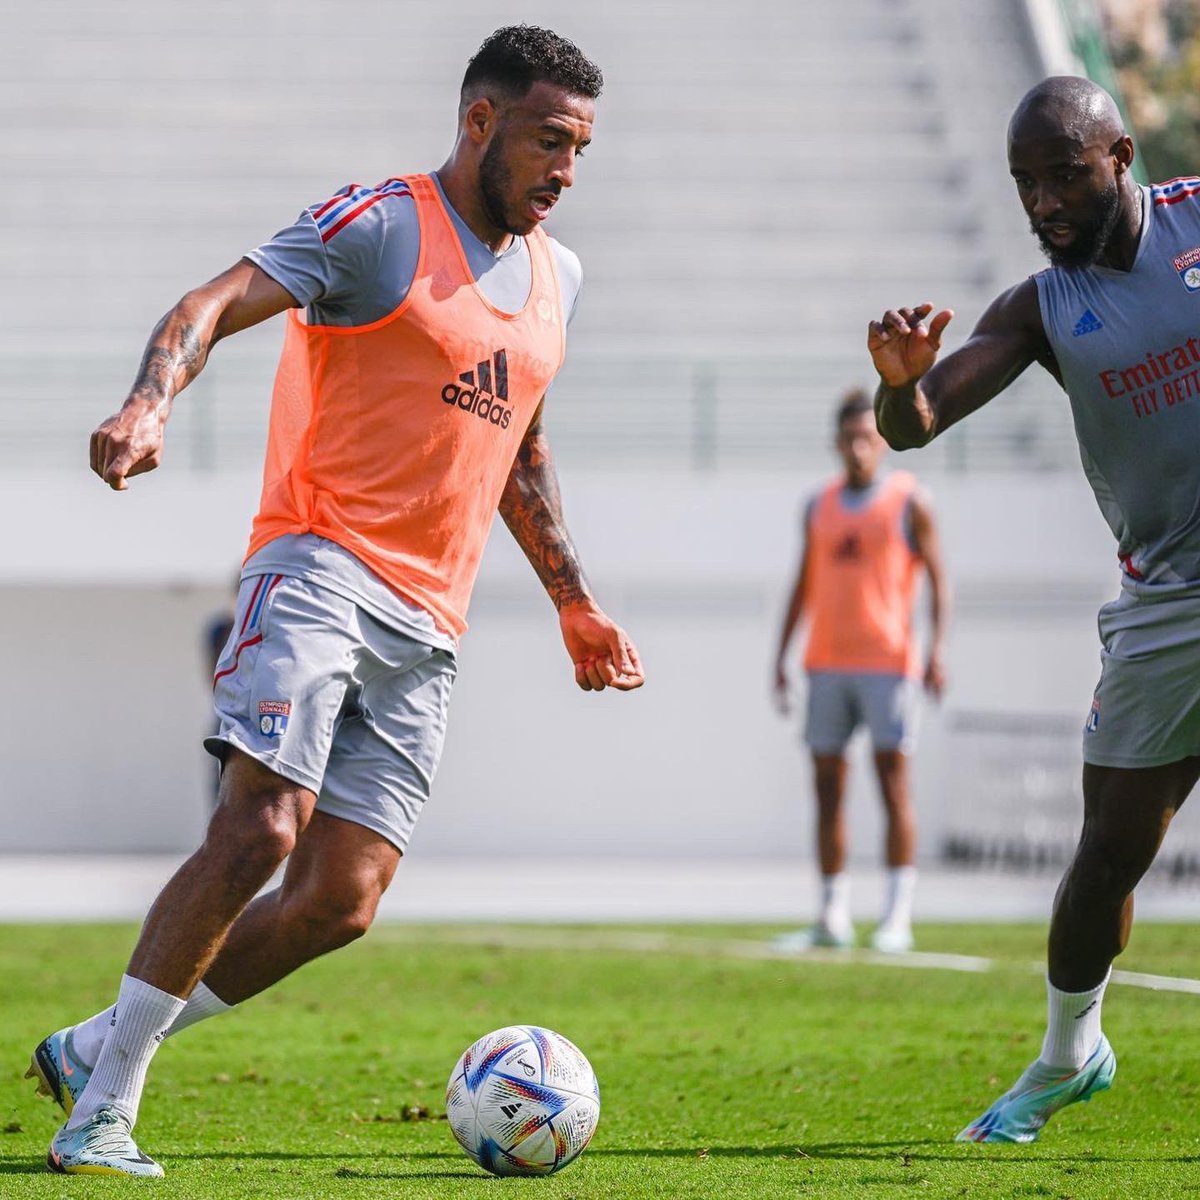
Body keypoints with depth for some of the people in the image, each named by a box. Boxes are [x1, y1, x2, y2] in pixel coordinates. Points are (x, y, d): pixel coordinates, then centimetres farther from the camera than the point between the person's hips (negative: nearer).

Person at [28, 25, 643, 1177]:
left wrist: (574, 604, 30)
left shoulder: (554, 276, 19)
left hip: (426, 632, 7)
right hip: (321, 566, -7)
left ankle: (94, 1048, 11)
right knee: (259, 831, -22)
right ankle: (100, 1113, -13)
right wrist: (150, 402, -35)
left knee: (341, 902, -3)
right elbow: (215, 302, -16)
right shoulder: (381, 225, -4)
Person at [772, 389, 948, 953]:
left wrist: (937, 648, -13)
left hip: (887, 662, -5)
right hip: (827, 663, 5)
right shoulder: (820, 506, 14)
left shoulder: (909, 500, 1)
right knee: (827, 788, 3)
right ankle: (832, 918, 8)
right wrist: (781, 656, 13)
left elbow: (938, 579, -1)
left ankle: (898, 918, -7)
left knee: (893, 785, -7)